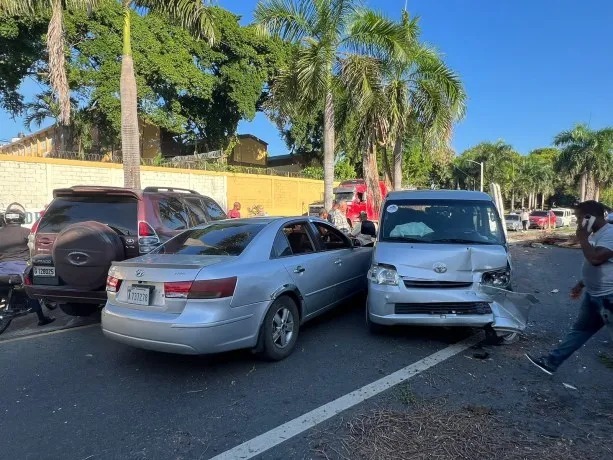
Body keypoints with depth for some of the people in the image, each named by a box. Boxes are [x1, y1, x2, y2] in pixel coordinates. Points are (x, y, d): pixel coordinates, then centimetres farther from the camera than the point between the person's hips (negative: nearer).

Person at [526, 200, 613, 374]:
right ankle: (550, 362, 22)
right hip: (593, 295, 10)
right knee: (578, 331, 15)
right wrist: (580, 285, 23)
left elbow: (596, 259, -33)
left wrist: (582, 238, -20)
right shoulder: (595, 235, 11)